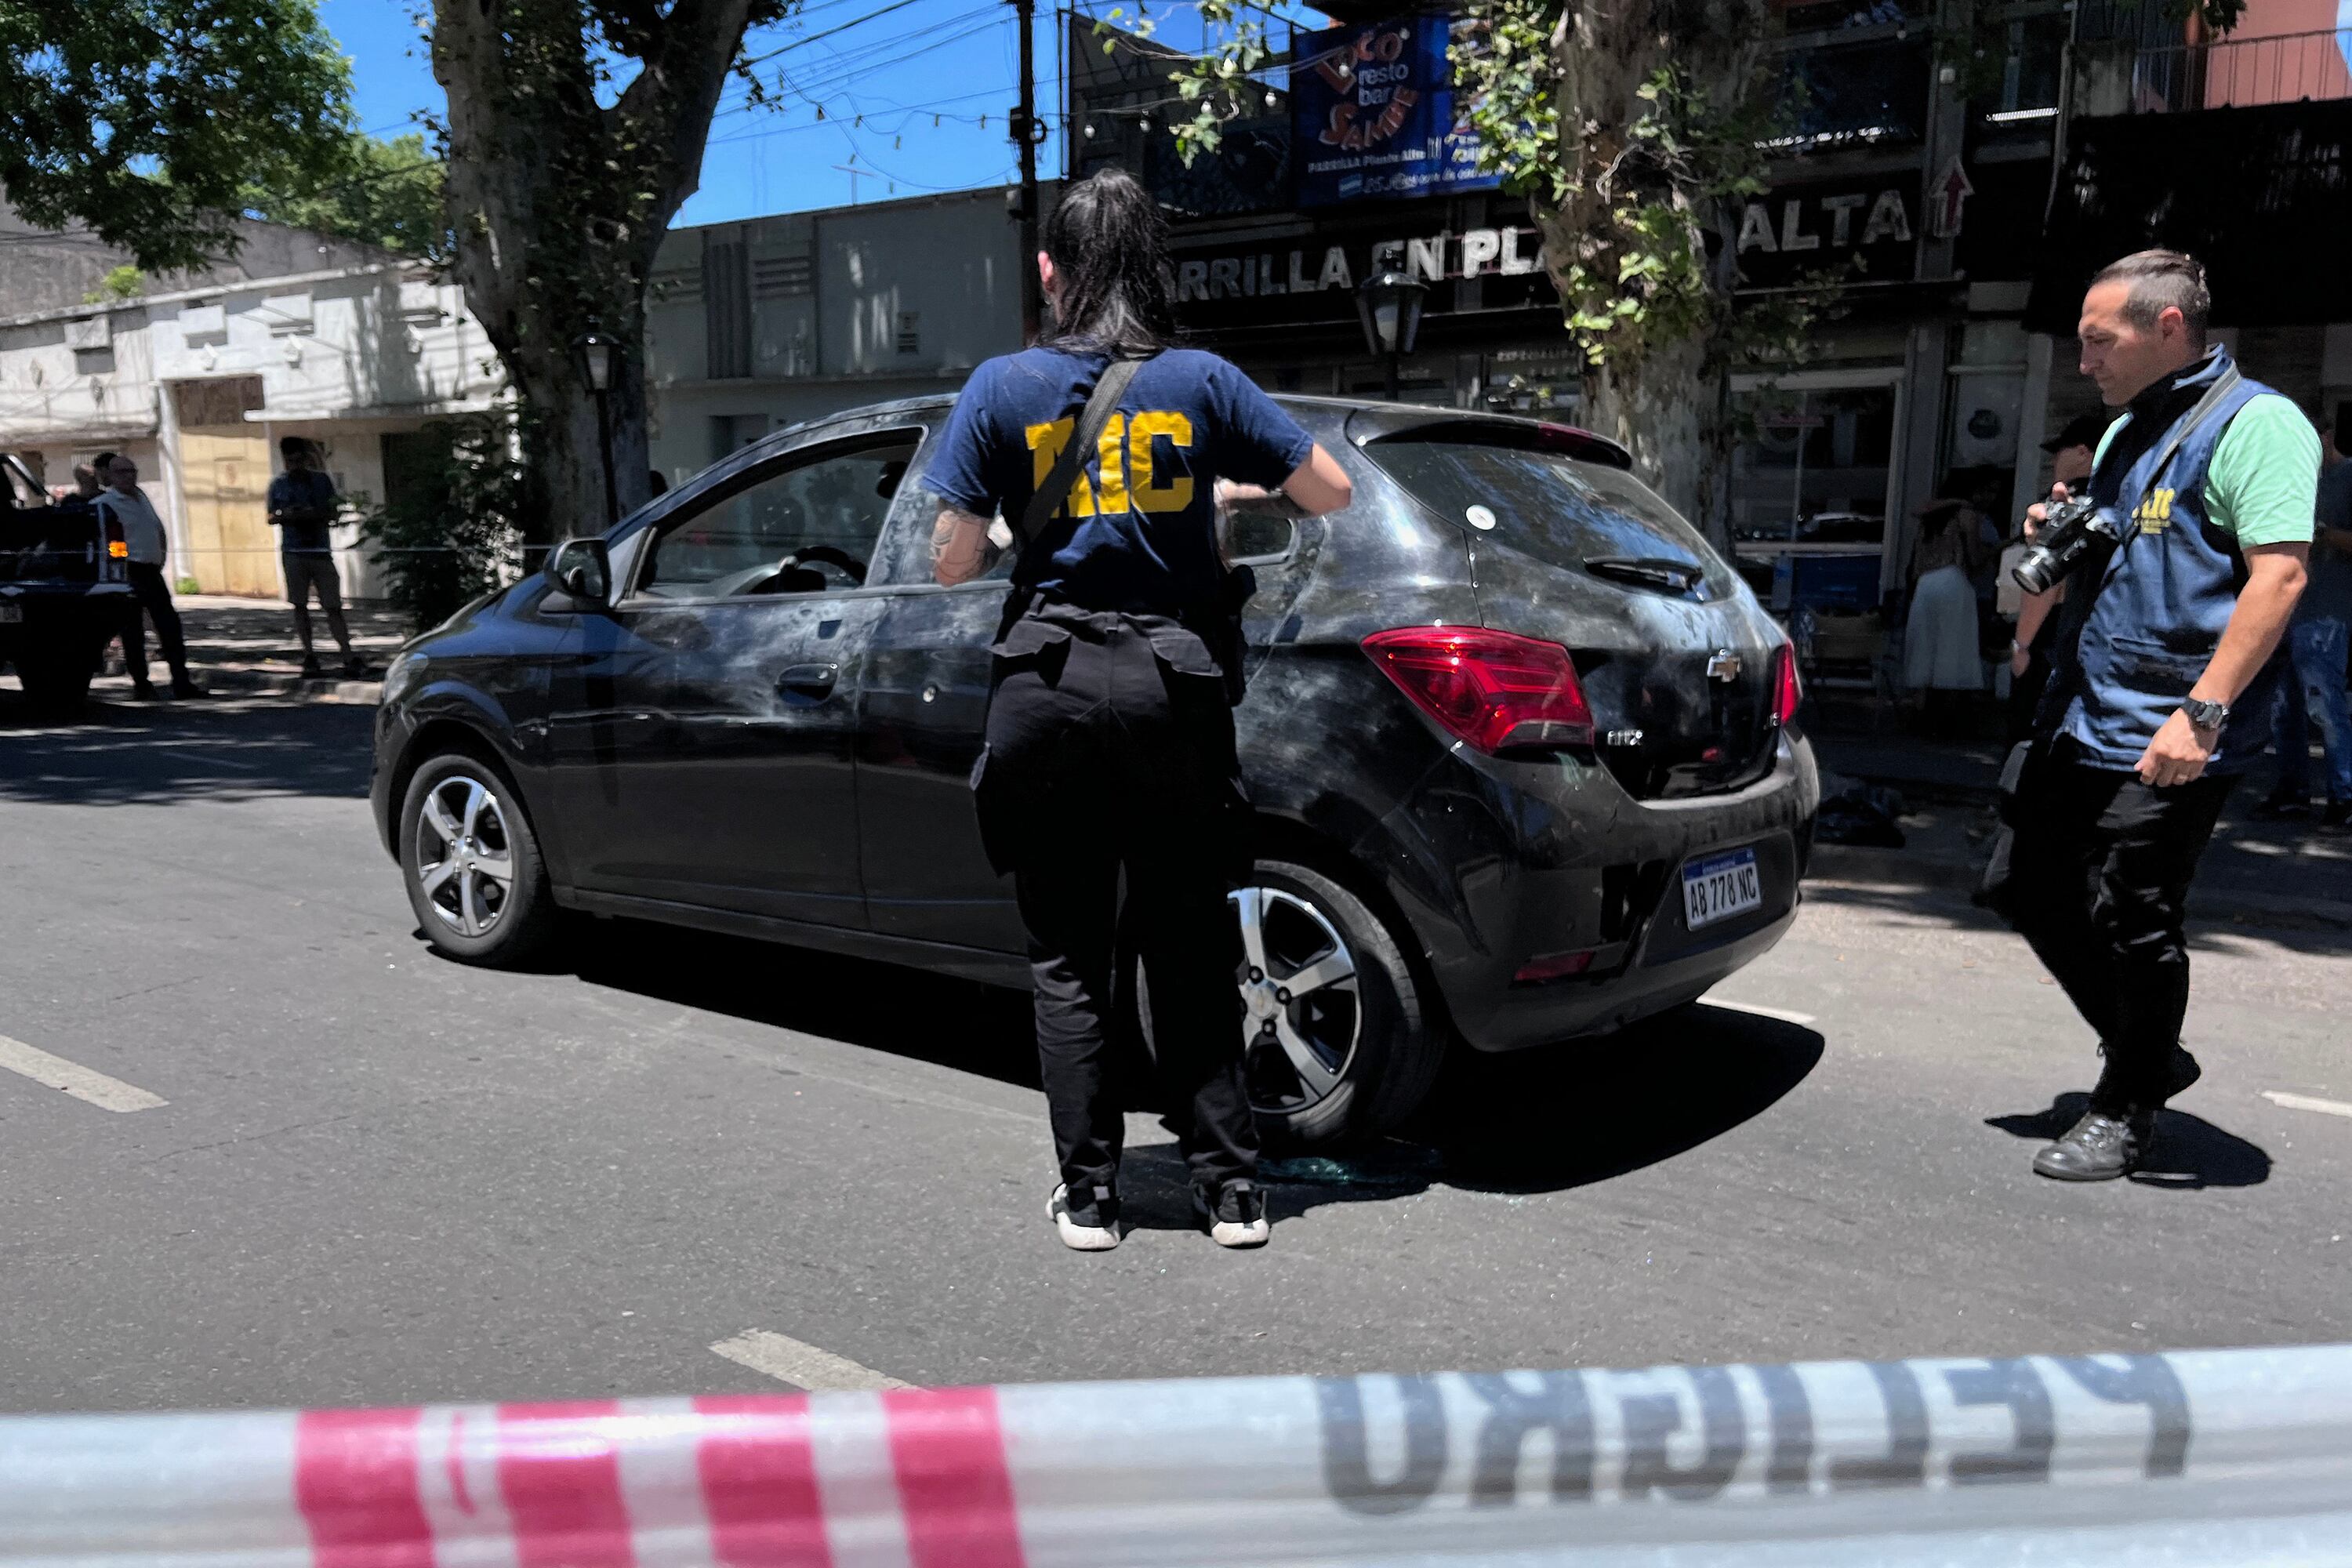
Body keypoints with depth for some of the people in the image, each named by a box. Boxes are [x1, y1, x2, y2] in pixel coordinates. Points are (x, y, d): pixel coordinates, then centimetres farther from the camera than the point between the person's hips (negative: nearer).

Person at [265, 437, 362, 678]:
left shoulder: (321, 480, 6)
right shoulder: (278, 484, 8)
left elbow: (332, 514, 6)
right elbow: (271, 517, 14)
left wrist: (313, 515, -14)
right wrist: (284, 515, -8)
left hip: (321, 551, -1)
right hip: (293, 552, 1)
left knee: (333, 607, -6)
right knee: (300, 605, 4)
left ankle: (349, 658, -8)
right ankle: (309, 656, 11)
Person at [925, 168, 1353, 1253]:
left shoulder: (1003, 388, 0)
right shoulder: (1202, 382, 2)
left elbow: (951, 563, 0)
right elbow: (1330, 492, 7)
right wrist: (1236, 490, 25)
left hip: (1048, 685, -1)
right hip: (1174, 683, 1)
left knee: (1067, 960, 9)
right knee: (1191, 952, 10)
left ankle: (1090, 1199, 14)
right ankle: (1231, 1191, 15)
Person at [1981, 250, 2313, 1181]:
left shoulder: (2254, 423, -10)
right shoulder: (2125, 431, 17)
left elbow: (2278, 576, -20)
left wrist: (2204, 711, -27)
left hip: (2165, 740, -9)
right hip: (2077, 722, 9)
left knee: (2130, 924, -2)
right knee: (2022, 888, 13)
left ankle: (2127, 1111, 17)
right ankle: (2148, 1055, 30)